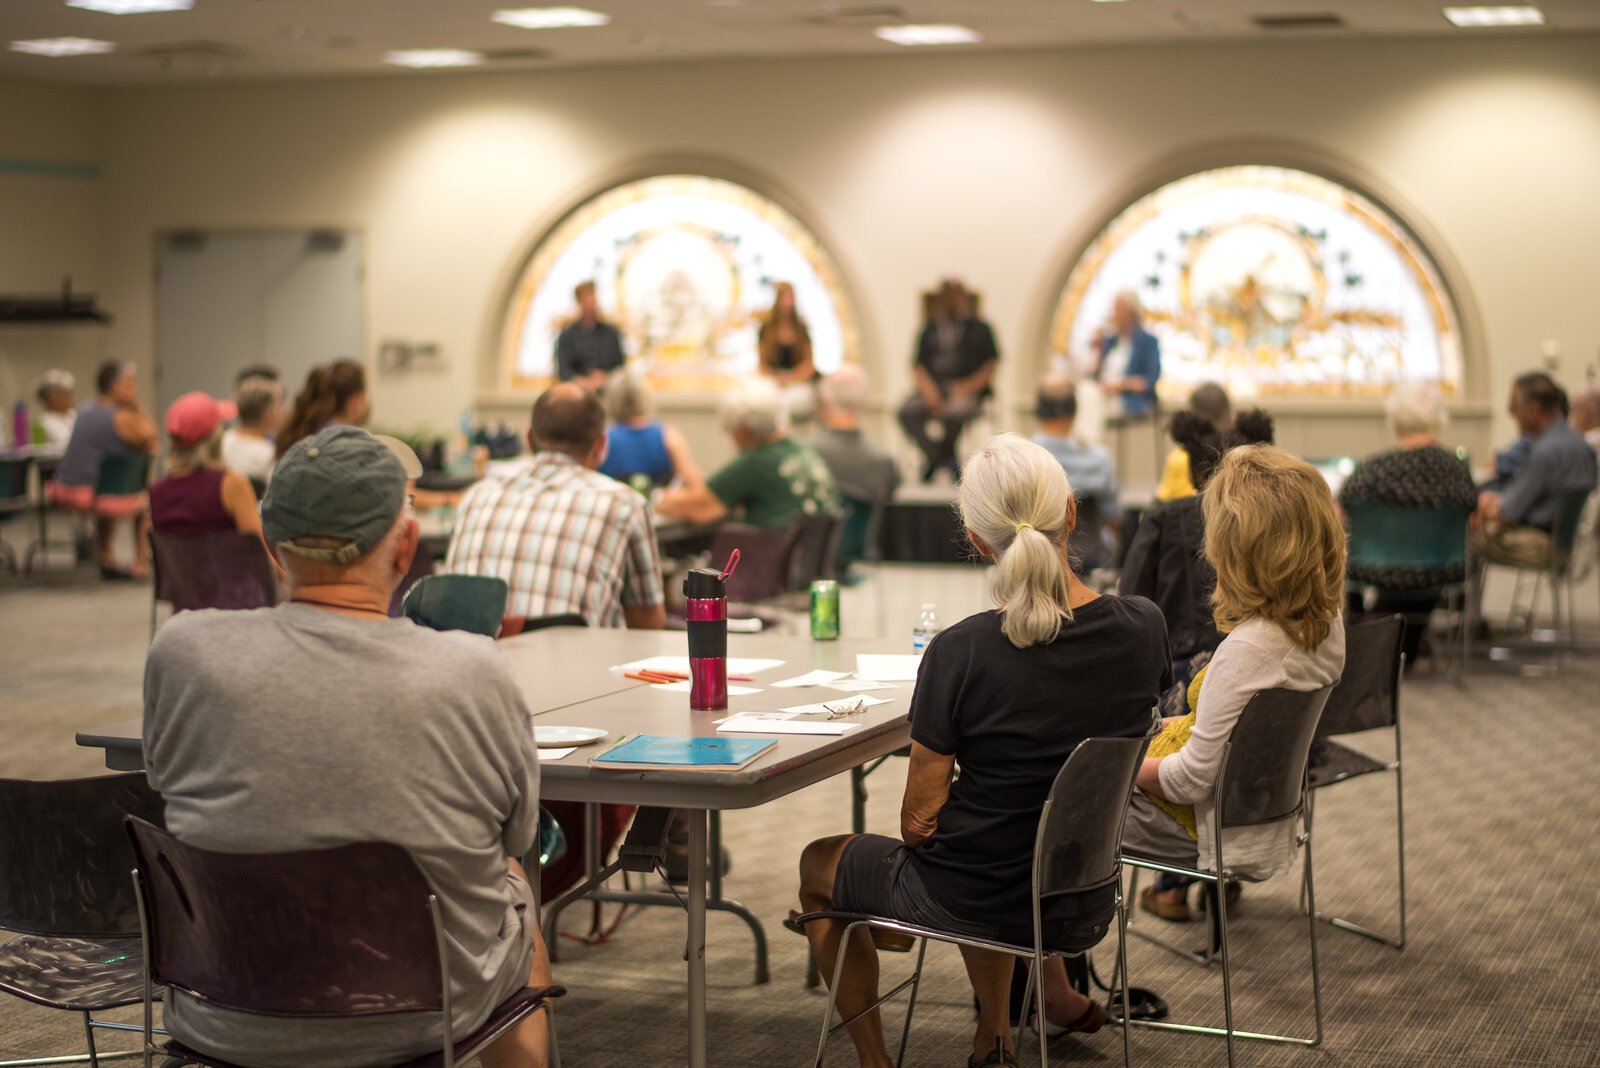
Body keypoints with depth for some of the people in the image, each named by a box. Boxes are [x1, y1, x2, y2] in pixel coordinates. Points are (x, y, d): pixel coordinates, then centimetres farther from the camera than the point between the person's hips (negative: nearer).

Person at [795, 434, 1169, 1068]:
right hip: (1086, 912, 5)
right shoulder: (1142, 629, -11)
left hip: (972, 906, -5)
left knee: (819, 863, 27)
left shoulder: (960, 653, -24)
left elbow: (920, 821, -15)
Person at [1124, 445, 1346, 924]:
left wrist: (1127, 766, -9)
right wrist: (1195, 723, 12)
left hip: (1219, 828, -8)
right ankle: (1177, 885, 35)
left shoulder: (1247, 650, -33)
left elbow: (1189, 780, -26)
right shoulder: (1326, 621, -8)